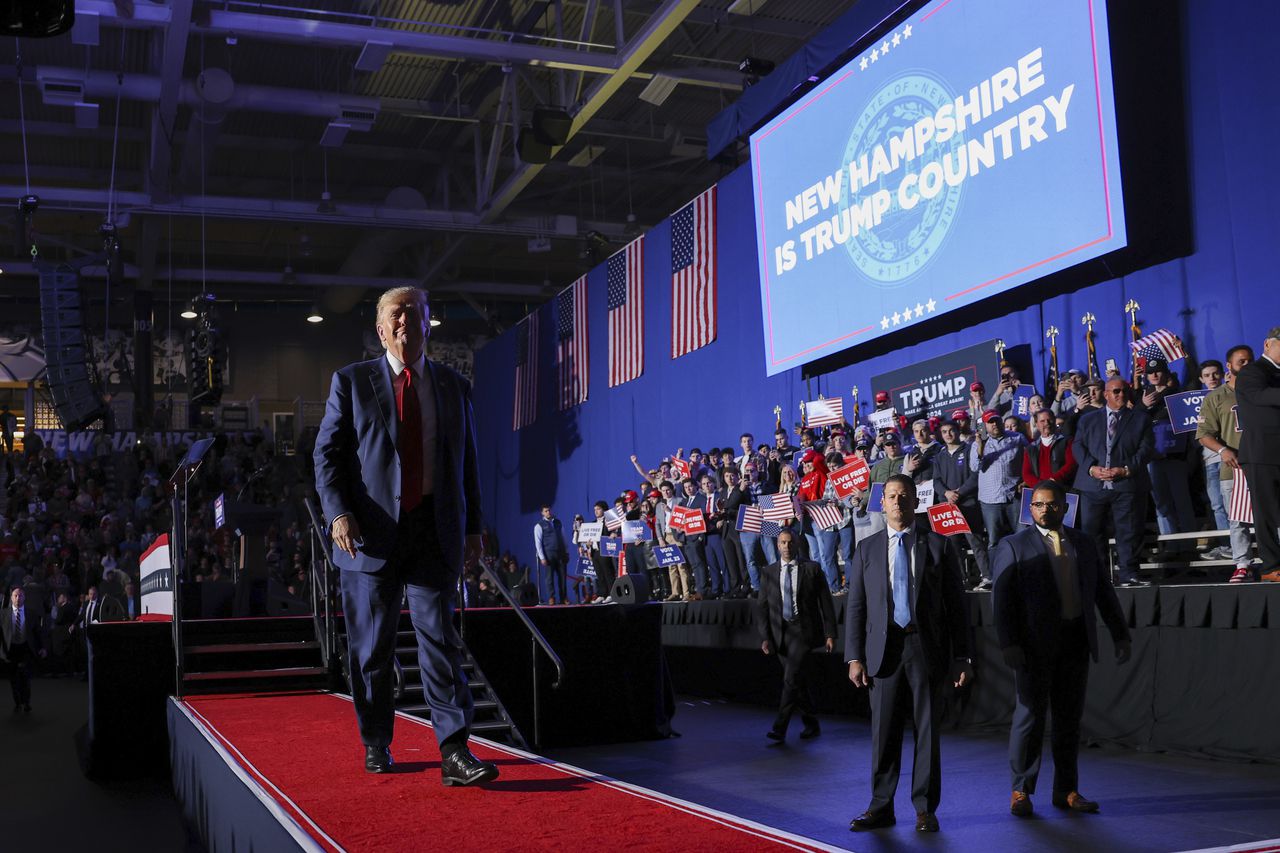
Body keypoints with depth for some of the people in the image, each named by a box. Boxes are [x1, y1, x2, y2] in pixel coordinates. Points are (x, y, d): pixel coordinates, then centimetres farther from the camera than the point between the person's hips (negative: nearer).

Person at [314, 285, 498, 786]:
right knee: (371, 647, 8)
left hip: (435, 532, 1)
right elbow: (327, 453, 2)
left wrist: (473, 526, 10)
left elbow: (468, 462, 15)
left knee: (440, 639, -5)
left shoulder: (454, 387, 12)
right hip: (373, 533, -1)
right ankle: (376, 744, 23)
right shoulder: (352, 381, 5)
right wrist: (338, 512, -12)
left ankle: (454, 753, -7)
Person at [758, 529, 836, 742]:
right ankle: (811, 725, 25)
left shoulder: (812, 569, 1)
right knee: (798, 682, 11)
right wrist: (765, 637, -3)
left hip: (803, 630, -4)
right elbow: (762, 607, 7)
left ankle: (779, 728, -13)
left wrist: (830, 634, -3)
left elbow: (826, 602, 2)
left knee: (792, 679, -15)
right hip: (780, 632, 4)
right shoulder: (768, 572, 8)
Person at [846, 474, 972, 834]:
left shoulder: (939, 545, 4)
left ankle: (925, 809, 15)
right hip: (884, 651, 1)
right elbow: (855, 607, 7)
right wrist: (855, 657, -1)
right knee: (883, 733, 4)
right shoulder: (867, 549, 8)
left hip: (927, 649, -1)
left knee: (927, 731, 5)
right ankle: (881, 808, 14)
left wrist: (961, 657, -1)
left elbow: (956, 604, 4)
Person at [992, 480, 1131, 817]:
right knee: (1030, 716, 0)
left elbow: (1104, 592, 16)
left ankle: (1066, 790, 20)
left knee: (1070, 717, 10)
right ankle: (1021, 790, 11)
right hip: (1035, 644, -4)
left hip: (1076, 642, 4)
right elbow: (1002, 599, -6)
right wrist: (1009, 644, -15)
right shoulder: (1013, 546, 0)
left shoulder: (1084, 544, 13)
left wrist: (1120, 636, 9)